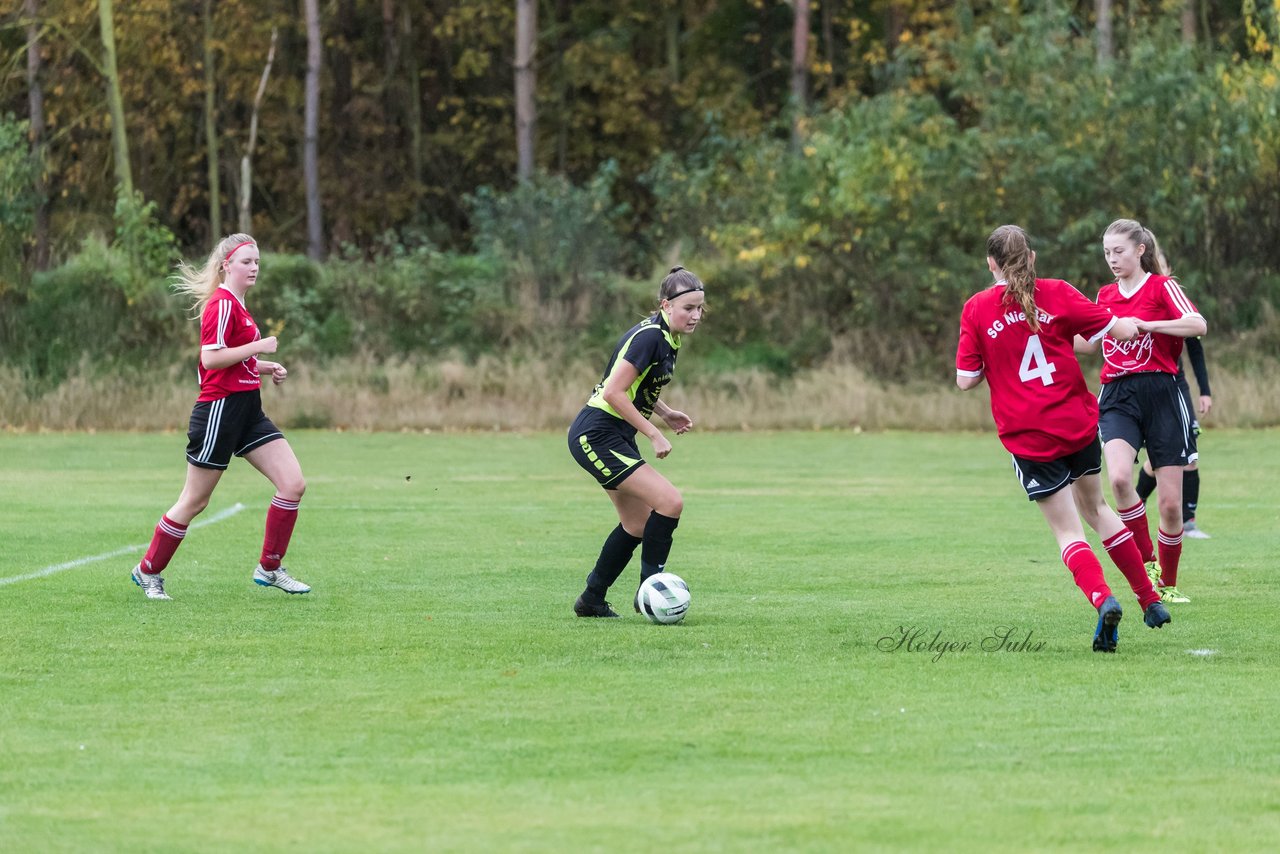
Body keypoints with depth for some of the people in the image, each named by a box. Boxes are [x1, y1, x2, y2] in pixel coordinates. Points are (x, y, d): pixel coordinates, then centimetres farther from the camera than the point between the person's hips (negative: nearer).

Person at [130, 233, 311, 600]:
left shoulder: (236, 305, 16)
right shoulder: (222, 304, -14)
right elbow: (210, 357, -23)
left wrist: (265, 368, 13)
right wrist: (259, 347, -19)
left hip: (248, 411, 9)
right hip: (220, 408, -9)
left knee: (293, 484, -3)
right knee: (194, 502, 1)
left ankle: (269, 568, 7)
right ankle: (149, 571, 17)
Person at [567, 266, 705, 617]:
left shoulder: (667, 337, 8)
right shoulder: (648, 337, -22)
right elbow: (614, 392, -25)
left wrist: (665, 413, 8)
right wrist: (654, 434, -22)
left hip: (614, 437, 11)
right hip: (596, 436, -11)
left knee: (638, 526, 16)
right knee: (670, 502, -18)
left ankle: (591, 601, 27)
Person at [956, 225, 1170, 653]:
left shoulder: (977, 309, -5)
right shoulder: (1057, 294, -3)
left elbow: (965, 380, -5)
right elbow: (1120, 330, -2)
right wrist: (1131, 324, 21)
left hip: (1028, 437, -2)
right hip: (1078, 424, 2)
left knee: (1067, 530, 4)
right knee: (1096, 508, 23)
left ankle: (1102, 598, -23)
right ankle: (1151, 600, 26)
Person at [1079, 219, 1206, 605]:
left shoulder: (1162, 286, -1)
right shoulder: (1105, 295, 14)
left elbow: (1198, 325, -17)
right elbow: (1091, 344, 29)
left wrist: (1145, 324, -21)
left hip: (1160, 394, -3)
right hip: (1117, 398, 3)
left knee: (1170, 502, -1)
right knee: (1119, 477, -27)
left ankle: (1167, 584, 19)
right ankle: (1147, 560, -10)